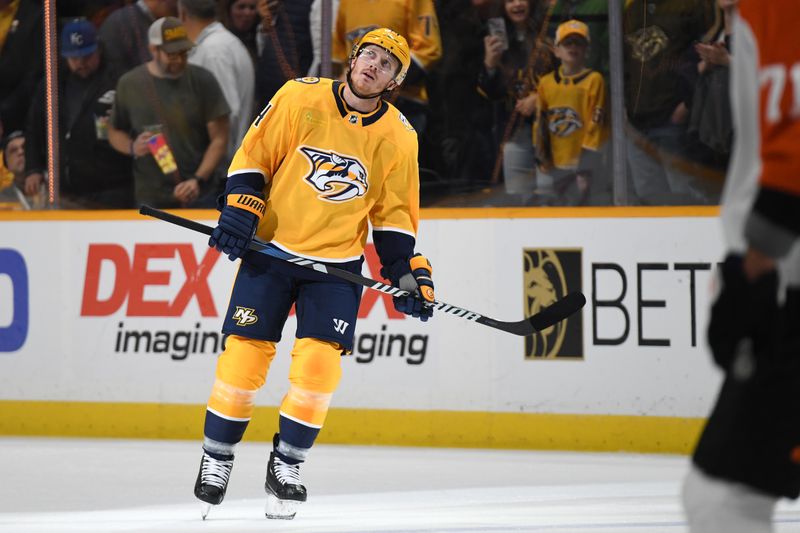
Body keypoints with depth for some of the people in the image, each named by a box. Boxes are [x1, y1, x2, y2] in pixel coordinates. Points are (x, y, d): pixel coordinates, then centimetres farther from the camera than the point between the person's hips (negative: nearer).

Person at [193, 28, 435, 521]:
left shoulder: (398, 137, -1)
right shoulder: (301, 97, -7)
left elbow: (394, 212, 7)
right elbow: (255, 154, -1)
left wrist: (407, 274, 0)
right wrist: (239, 209, -11)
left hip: (337, 262, 1)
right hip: (271, 247, -1)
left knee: (319, 362, -11)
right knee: (245, 353, -3)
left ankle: (287, 465, 7)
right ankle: (217, 459, 14)